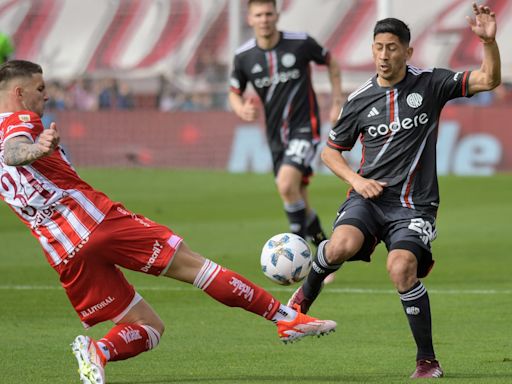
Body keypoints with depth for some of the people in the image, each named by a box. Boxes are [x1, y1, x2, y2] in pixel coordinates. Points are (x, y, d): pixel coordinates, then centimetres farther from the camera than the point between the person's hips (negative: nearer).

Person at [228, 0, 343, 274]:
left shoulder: (301, 43, -10)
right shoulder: (244, 56, -2)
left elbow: (330, 63, 8)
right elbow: (234, 93, 11)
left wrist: (337, 102, 3)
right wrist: (242, 110, -13)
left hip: (304, 128, -4)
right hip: (276, 135, 4)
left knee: (286, 185, -25)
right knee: (298, 202, 9)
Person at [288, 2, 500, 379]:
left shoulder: (430, 84, 0)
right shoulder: (360, 100, 4)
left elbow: (489, 80, -7)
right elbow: (331, 150, 16)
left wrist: (489, 41, -24)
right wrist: (355, 180, -2)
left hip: (413, 204, -2)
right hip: (370, 196, 2)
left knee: (401, 270, -25)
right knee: (342, 246, -30)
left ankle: (428, 360, -8)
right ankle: (306, 292, 4)